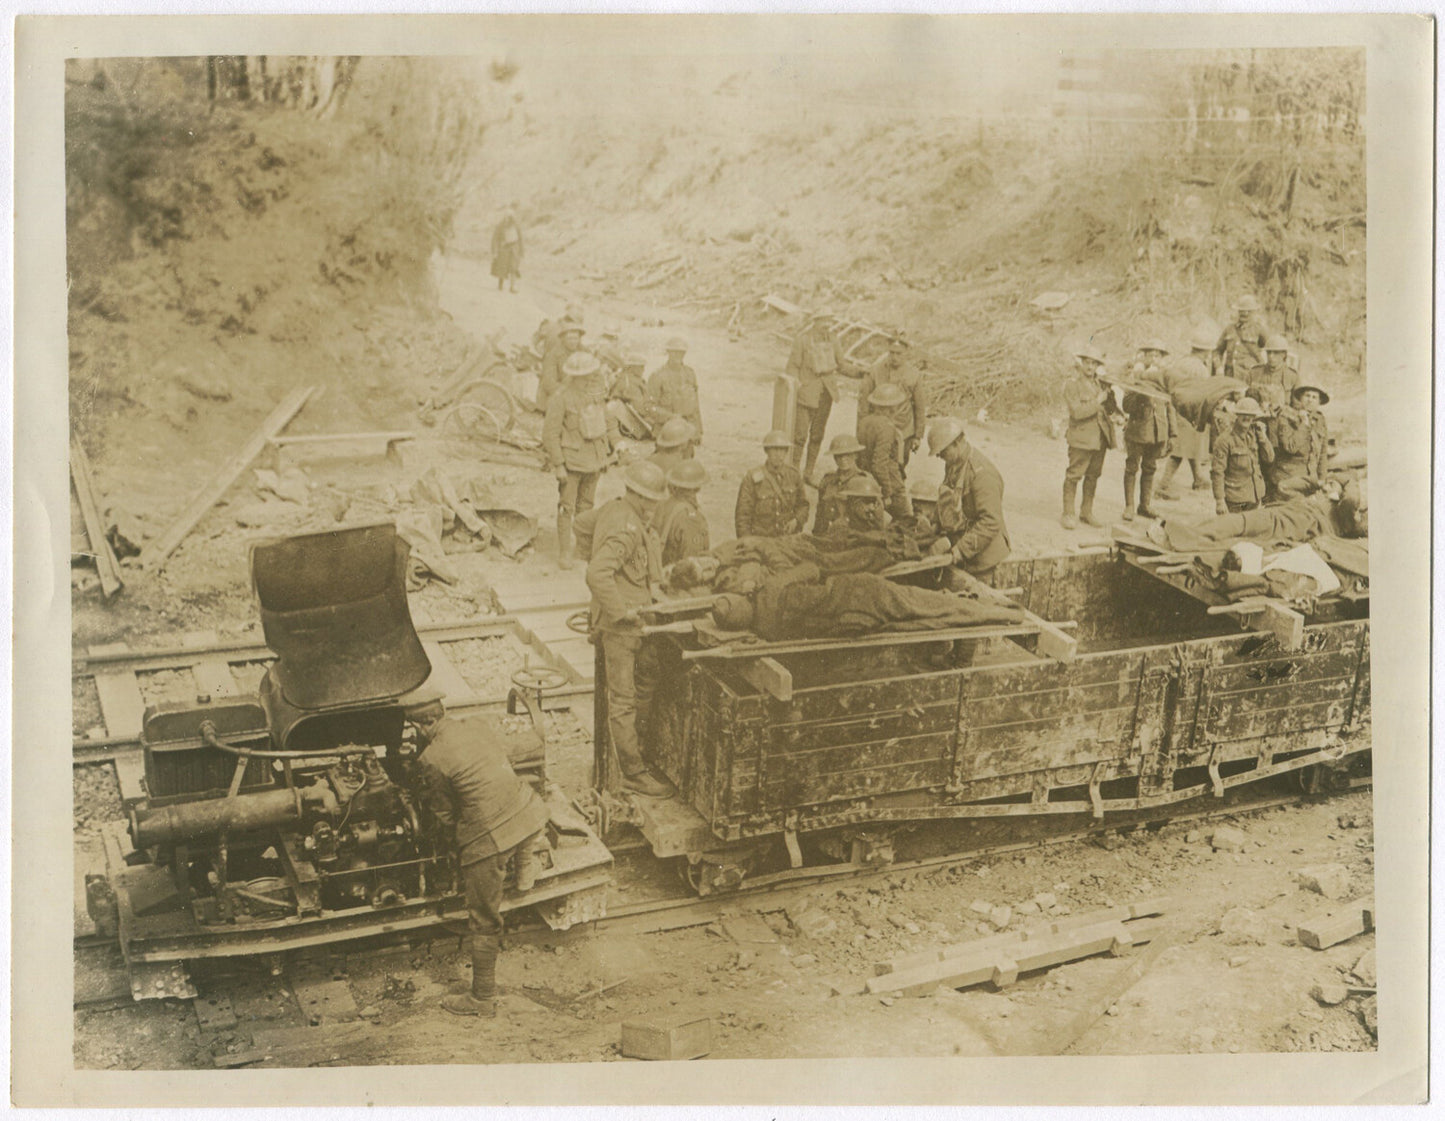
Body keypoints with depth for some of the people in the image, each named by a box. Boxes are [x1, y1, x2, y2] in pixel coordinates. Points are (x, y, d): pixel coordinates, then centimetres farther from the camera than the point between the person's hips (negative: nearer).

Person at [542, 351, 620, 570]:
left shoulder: (596, 395, 5)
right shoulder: (561, 398, -15)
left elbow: (609, 422, 18)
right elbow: (550, 433, -14)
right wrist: (558, 465, -16)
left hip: (594, 460, 6)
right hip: (571, 461, -6)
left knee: (586, 506, 14)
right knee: (566, 507, -4)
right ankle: (564, 554, 3)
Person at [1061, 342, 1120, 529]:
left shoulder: (1099, 384, 14)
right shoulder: (1071, 385, -7)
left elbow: (1108, 410, 18)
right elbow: (1077, 411, -18)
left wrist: (1111, 399, -2)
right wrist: (1098, 401, -16)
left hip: (1100, 437, 7)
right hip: (1081, 438, -7)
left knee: (1093, 475, 11)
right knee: (1074, 475, -5)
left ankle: (1087, 512, 20)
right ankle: (1068, 514, 1)